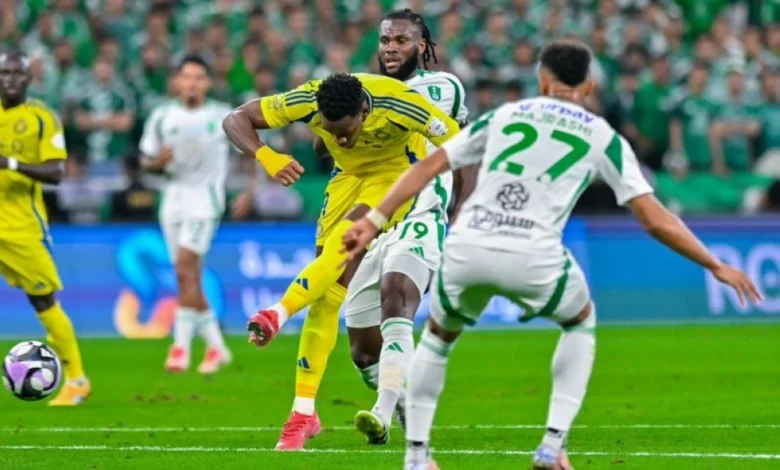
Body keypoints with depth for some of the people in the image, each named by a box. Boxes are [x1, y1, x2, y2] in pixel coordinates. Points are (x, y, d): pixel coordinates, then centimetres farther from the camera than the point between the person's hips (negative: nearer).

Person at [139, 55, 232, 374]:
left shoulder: (223, 117, -1)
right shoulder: (162, 116, 6)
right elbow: (146, 161, 11)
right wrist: (158, 161, -12)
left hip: (205, 196, -4)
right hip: (174, 197, 5)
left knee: (186, 266, -20)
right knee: (187, 277, 5)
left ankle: (181, 347, -21)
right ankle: (216, 347, 18)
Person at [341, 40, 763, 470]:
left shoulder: (503, 115, 21)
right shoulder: (603, 137, 15)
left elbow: (429, 166, 16)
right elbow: (655, 221, 10)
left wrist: (374, 220, 18)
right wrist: (717, 267, 19)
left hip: (466, 248, 2)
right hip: (532, 258, -2)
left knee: (439, 335, 31)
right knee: (581, 322, 30)